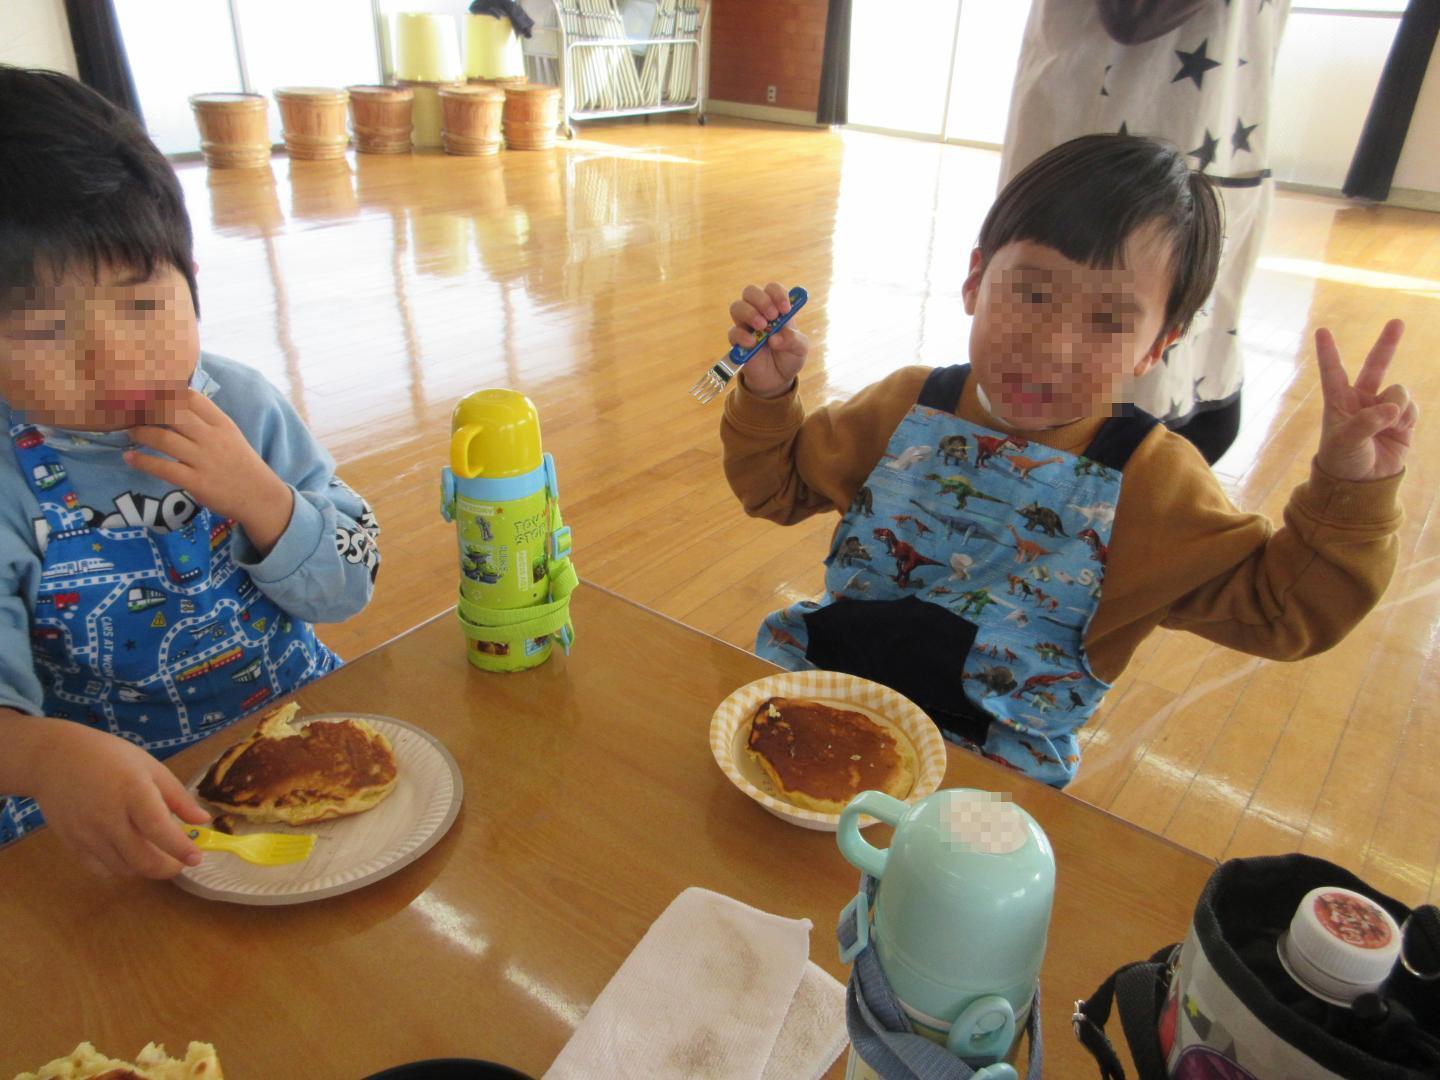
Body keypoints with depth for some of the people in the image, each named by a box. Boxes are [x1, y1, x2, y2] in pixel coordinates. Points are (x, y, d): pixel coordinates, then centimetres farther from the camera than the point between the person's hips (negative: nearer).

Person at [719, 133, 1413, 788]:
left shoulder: (1148, 480, -6)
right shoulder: (908, 406, -1)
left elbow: (1282, 611, -4)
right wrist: (767, 392, -7)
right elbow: (780, 487, 10)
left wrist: (1349, 492, -19)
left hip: (993, 751, -2)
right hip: (828, 665, 3)